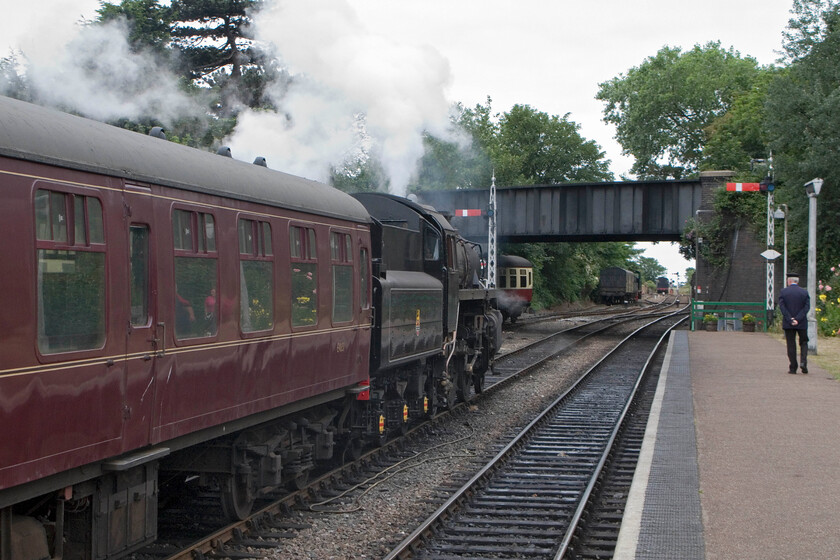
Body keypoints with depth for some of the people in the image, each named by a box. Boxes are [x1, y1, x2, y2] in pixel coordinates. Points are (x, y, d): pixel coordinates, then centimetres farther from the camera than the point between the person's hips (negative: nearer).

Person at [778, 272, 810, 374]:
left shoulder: (783, 292, -3)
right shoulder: (804, 292, 1)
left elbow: (782, 307, -10)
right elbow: (807, 307, -7)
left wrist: (790, 320, -12)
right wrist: (798, 319, -12)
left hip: (788, 324, 0)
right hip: (802, 324, 1)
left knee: (791, 345, 6)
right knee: (803, 343, 15)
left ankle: (793, 368, 5)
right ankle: (803, 362, -5)